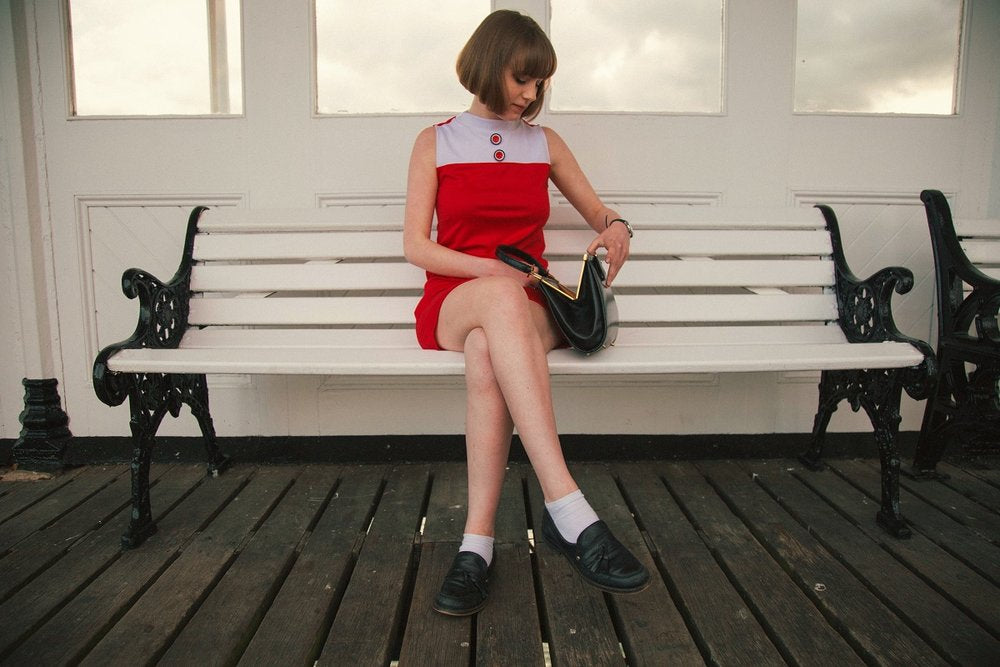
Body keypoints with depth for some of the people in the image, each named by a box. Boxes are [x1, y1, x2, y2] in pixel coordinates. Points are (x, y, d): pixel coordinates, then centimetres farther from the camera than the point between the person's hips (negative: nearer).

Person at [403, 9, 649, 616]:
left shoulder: (546, 143, 18)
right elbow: (416, 246, 3)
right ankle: (570, 514, -49)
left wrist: (615, 226, -2)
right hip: (451, 304, -1)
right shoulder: (436, 142, 11)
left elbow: (598, 211, 25)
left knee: (487, 352, -38)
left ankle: (478, 542, -38)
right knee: (501, 300, -41)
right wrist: (497, 272, -12)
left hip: (525, 308, 2)